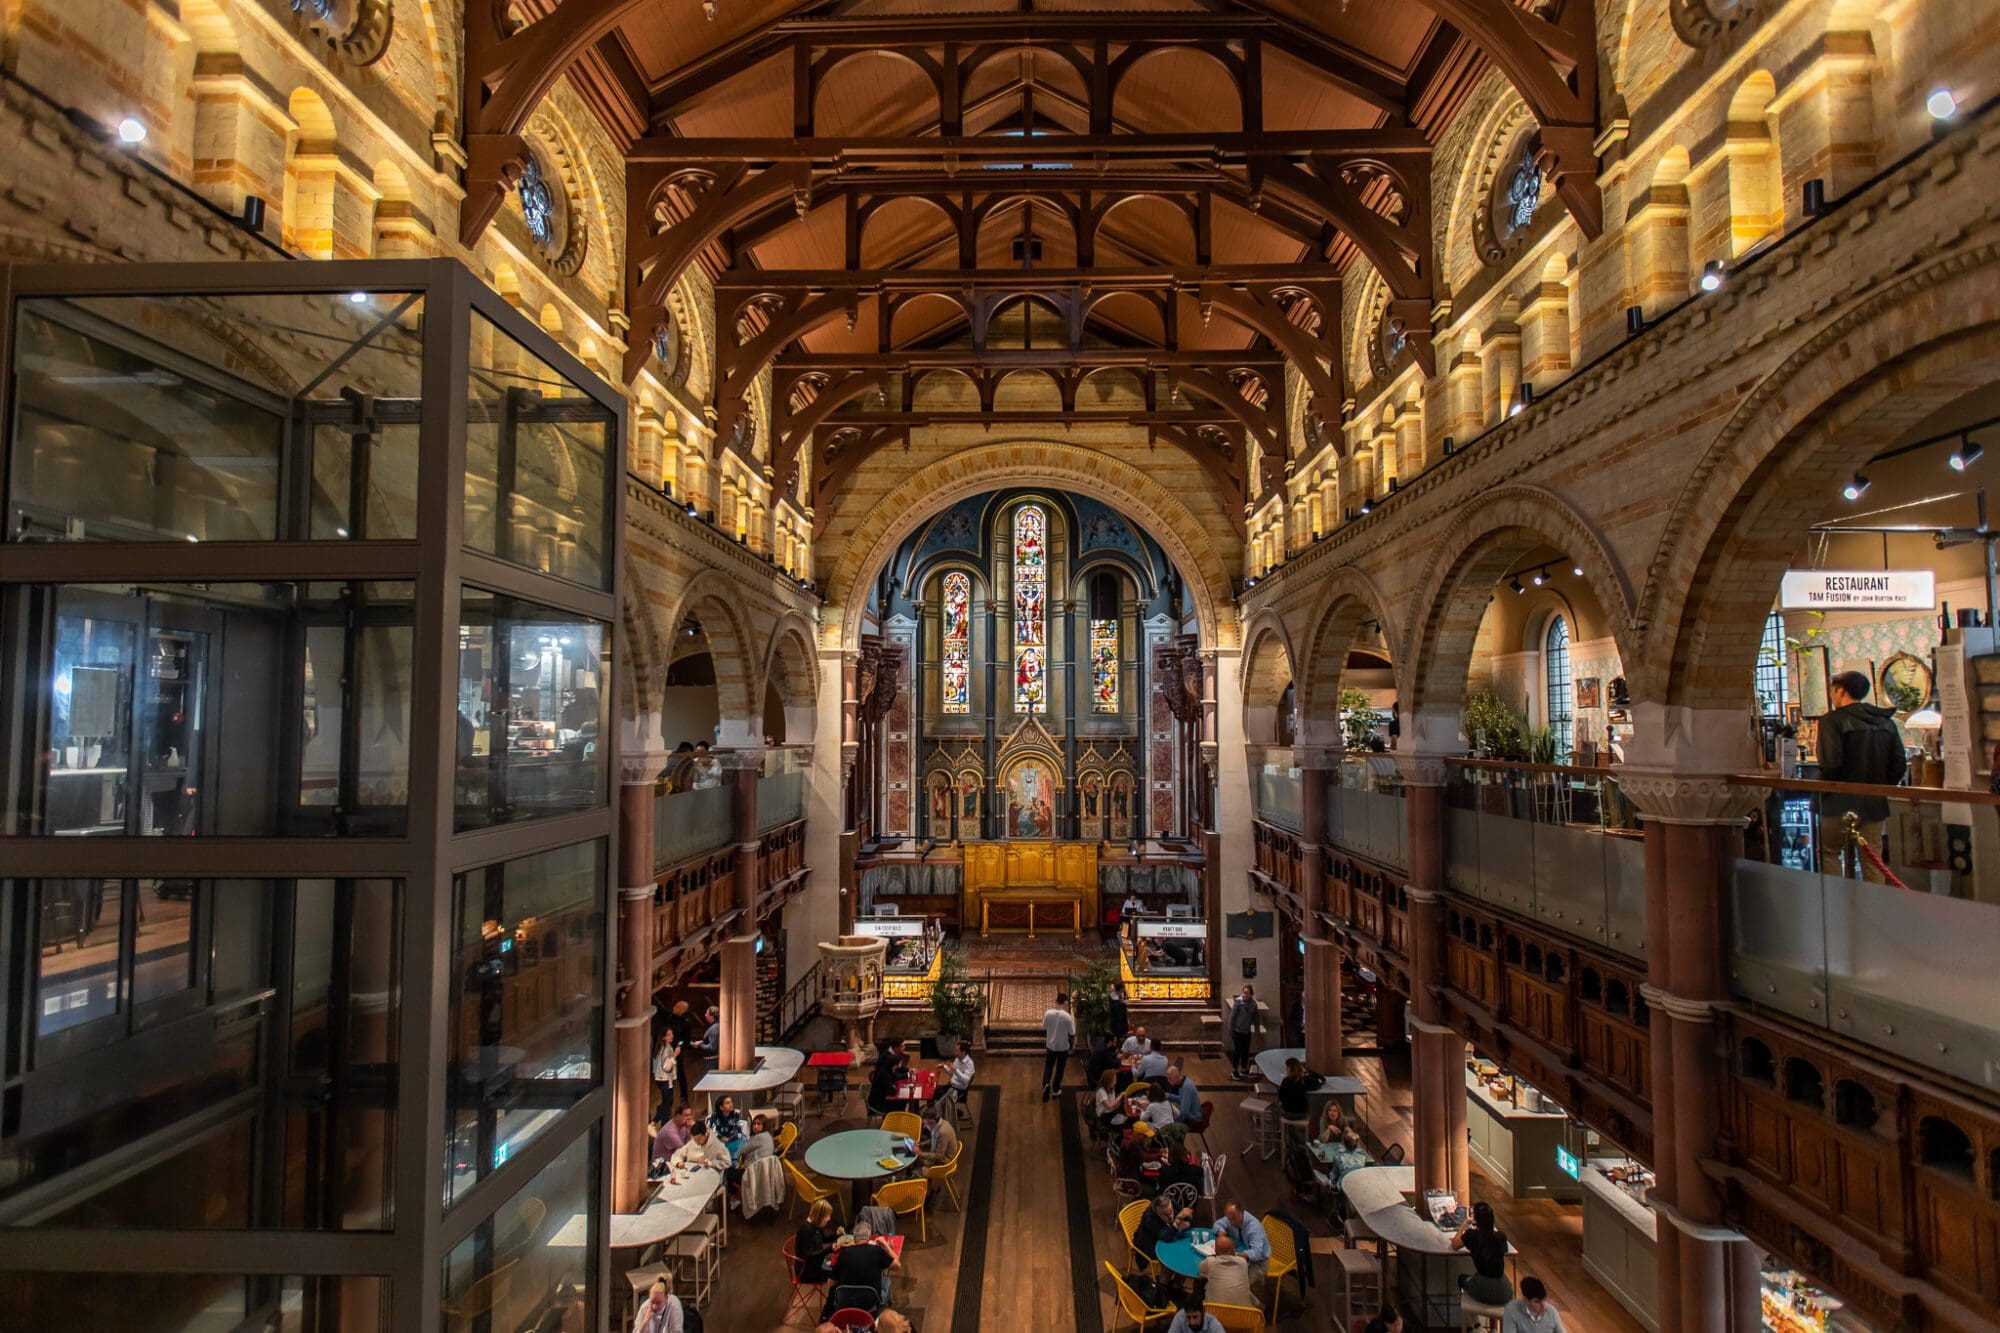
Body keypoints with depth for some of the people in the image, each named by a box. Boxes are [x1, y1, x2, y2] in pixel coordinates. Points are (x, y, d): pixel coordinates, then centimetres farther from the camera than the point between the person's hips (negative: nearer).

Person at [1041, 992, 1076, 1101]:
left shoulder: (1048, 1013, -13)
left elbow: (1044, 1030, -1)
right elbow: (1072, 1034, -12)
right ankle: (1055, 1089, 28)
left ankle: (1046, 1083, -5)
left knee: (1048, 1066, 19)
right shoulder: (1067, 1016, -21)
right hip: (1063, 1047, -2)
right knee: (1060, 1068, 17)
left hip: (1050, 1046, 2)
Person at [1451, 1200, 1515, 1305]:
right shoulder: (1501, 1236, -6)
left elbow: (1454, 1246, 6)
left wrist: (1464, 1224, 13)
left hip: (1483, 1292, -3)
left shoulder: (1471, 1235, -14)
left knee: (1463, 1278, 32)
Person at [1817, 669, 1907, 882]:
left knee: (1828, 852, 9)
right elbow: (1899, 764, 7)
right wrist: (1882, 788, 17)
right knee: (1872, 861, 10)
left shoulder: (1833, 720, -12)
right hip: (1875, 805, 6)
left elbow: (1830, 764, -20)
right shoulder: (1886, 721, 9)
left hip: (1841, 804, -6)